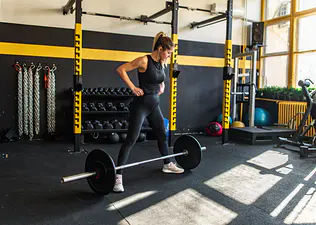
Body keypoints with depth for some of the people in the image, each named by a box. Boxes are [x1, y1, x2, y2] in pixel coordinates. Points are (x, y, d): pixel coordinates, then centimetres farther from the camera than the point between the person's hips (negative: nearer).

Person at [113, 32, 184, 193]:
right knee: (131, 140, -10)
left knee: (162, 135, 18)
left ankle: (167, 165, 38)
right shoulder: (144, 60, -16)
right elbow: (120, 70, -16)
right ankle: (118, 176, -6)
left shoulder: (162, 63, 7)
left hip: (154, 104, 8)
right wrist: (133, 88, -18)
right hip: (141, 104, -8)